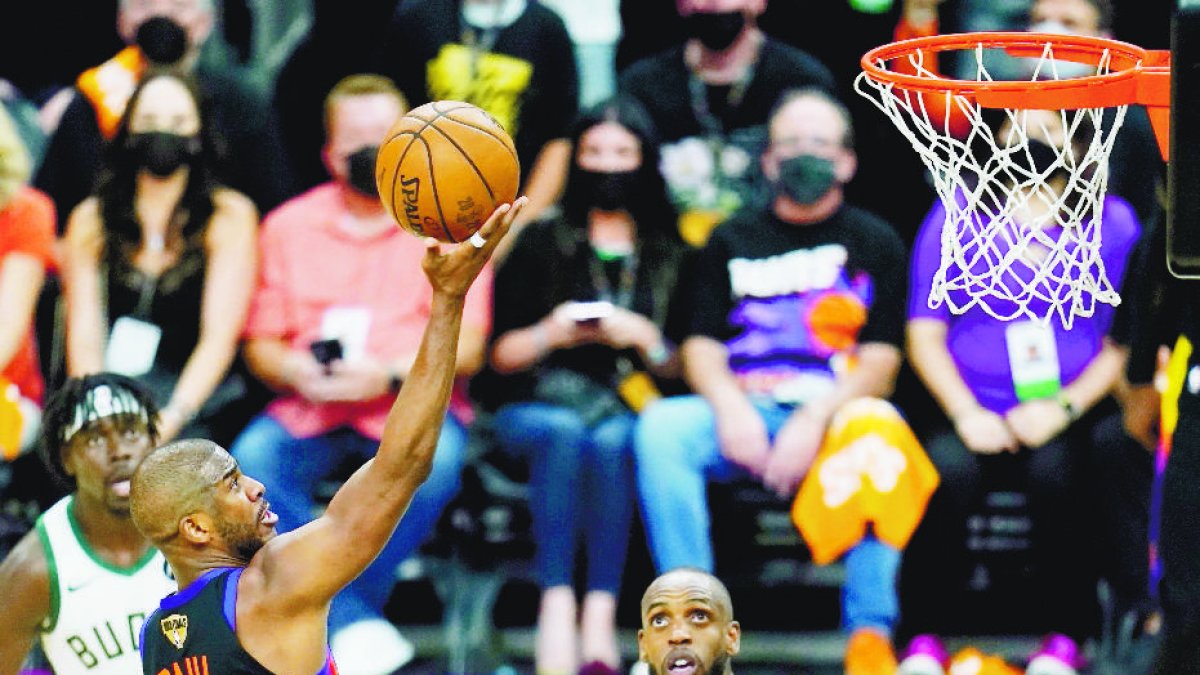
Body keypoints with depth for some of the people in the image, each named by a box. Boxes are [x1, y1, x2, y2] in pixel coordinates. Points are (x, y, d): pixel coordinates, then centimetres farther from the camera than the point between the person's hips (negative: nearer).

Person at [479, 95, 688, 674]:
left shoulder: (673, 256, 16)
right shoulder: (541, 245, 16)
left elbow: (682, 371, 10)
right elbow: (500, 354, 11)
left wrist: (644, 338, -9)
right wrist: (549, 334, -8)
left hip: (632, 411, 0)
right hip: (538, 404, 0)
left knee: (611, 439, -36)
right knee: (564, 432, -36)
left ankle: (600, 615, -46)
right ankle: (557, 604, -47)